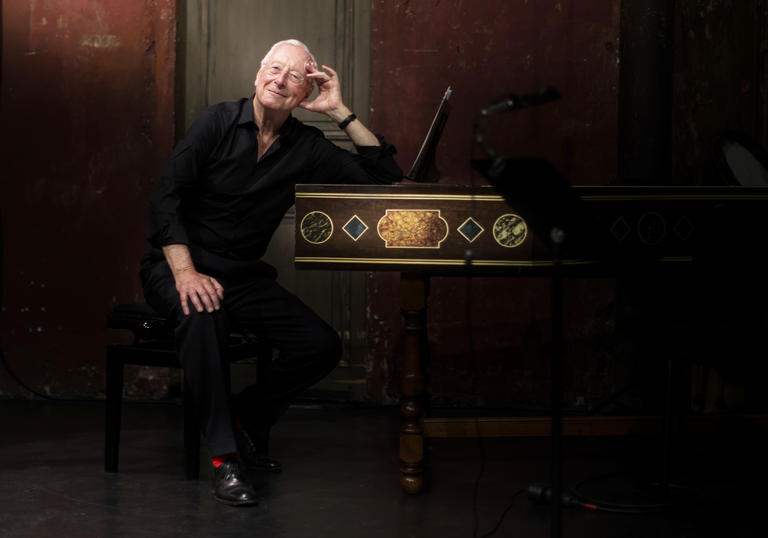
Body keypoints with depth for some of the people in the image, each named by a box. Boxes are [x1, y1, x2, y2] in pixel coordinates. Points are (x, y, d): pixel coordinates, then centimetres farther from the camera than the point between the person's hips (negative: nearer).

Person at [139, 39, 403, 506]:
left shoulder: (307, 148, 2)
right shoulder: (219, 122, -5)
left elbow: (386, 177, -3)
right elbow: (166, 195, -12)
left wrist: (342, 113, -8)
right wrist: (185, 273, -26)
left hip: (244, 275, 4)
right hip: (177, 265, -4)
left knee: (324, 347, -14)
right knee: (204, 311, -39)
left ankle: (247, 416, 10)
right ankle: (225, 455, -32)